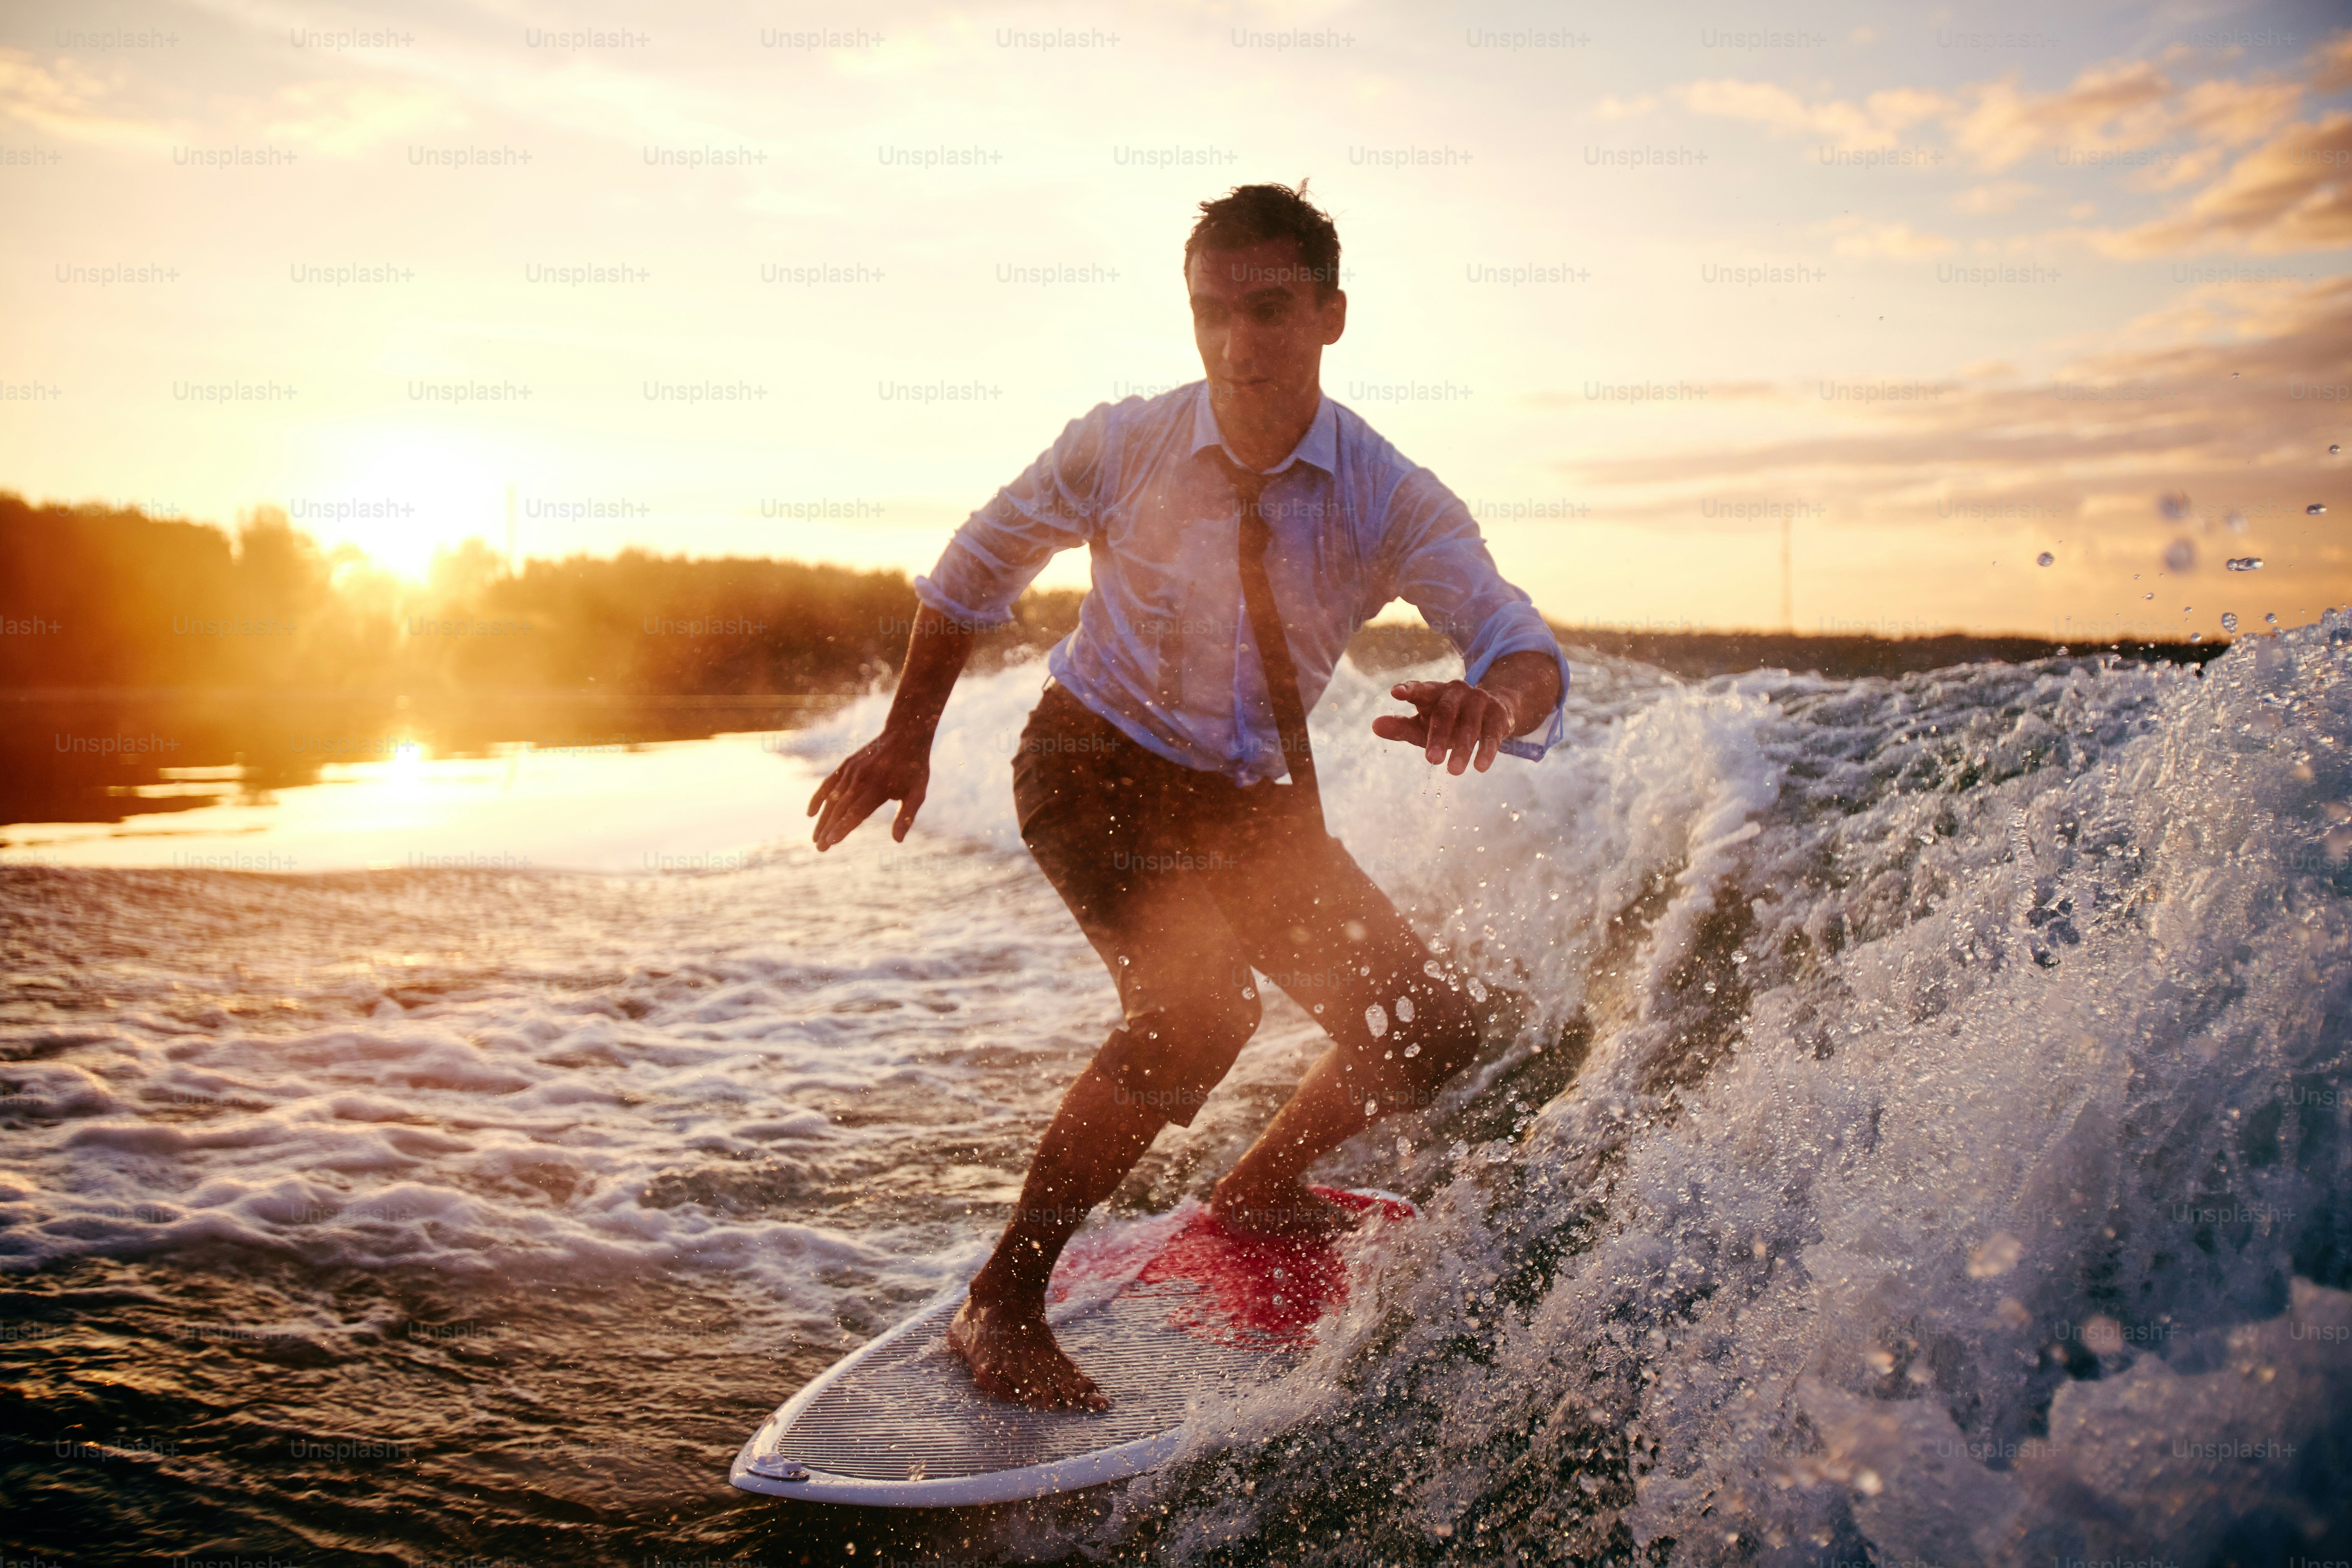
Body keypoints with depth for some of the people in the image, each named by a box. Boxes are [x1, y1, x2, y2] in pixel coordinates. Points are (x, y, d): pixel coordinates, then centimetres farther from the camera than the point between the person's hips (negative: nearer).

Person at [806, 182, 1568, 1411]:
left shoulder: (1393, 502, -16)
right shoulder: (1123, 447, -17)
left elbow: (1523, 648, -28)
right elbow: (981, 564, 0)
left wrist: (1492, 701, -53)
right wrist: (908, 736, -1)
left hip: (1259, 801, 4)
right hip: (1096, 769, -3)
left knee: (1430, 1026, 0)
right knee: (1197, 1006, -29)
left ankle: (1258, 1195, 28)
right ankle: (1003, 1304, -13)